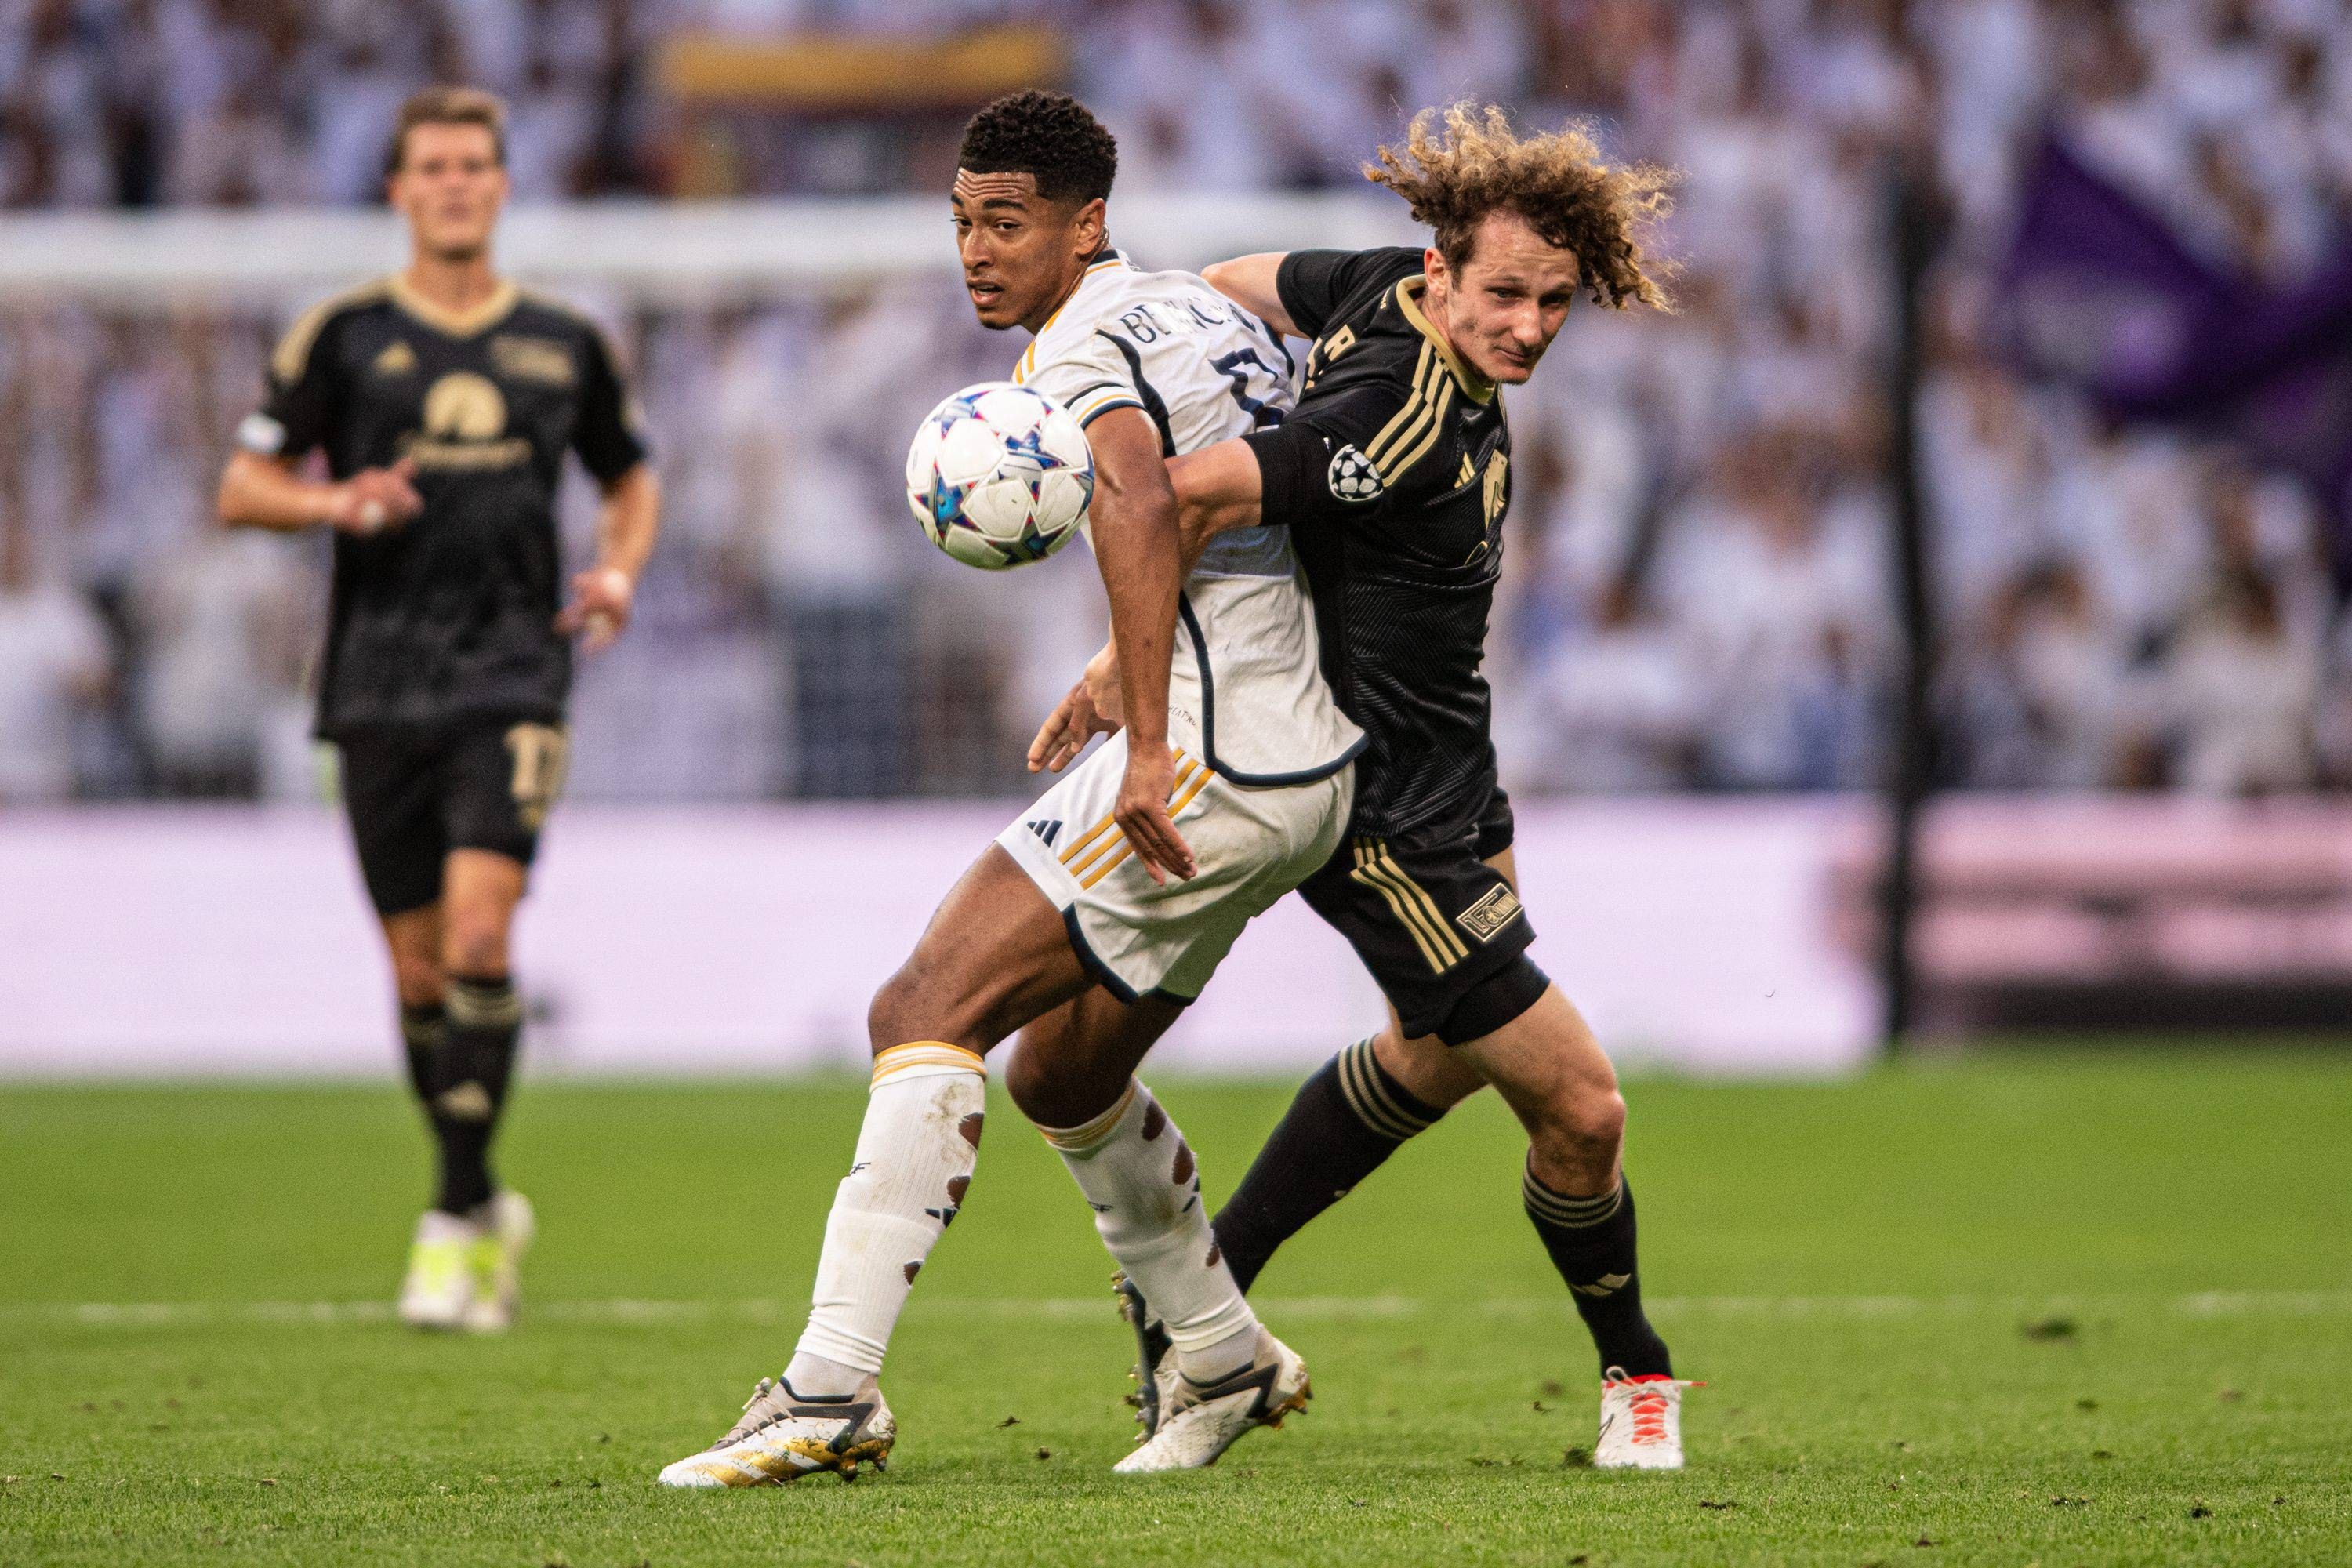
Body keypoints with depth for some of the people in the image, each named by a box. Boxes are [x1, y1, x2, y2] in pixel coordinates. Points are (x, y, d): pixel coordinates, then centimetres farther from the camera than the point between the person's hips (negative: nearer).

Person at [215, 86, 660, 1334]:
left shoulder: (563, 344, 9)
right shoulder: (343, 336, 4)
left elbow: (630, 480, 24)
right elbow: (241, 489, 5)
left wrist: (619, 571, 4)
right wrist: (337, 502, -14)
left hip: (514, 675, -1)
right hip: (381, 681, 1)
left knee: (480, 934, -18)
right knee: (420, 969, 4)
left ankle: (456, 1215, -14)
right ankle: (488, 1209, 22)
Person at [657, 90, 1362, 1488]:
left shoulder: (1085, 340, -10)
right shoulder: (1201, 310, 19)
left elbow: (1138, 503, -30)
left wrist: (1151, 744, -38)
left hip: (1210, 769, -10)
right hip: (1306, 769, 10)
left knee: (926, 1013, -15)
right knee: (1065, 1072, 23)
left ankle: (834, 1388, -24)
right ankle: (1227, 1364, 34)